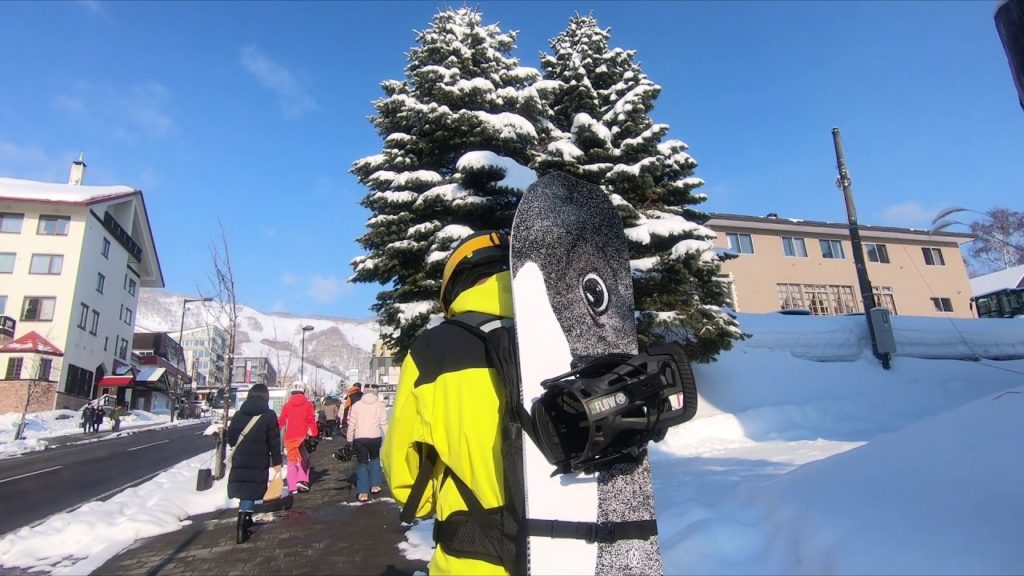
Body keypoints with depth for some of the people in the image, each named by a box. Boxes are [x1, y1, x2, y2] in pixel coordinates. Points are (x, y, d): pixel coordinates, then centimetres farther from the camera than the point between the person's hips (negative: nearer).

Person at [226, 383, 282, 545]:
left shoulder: (239, 414, 6)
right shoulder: (269, 415, -6)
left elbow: (231, 438, 12)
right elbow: (274, 441, -6)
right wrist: (277, 461, 2)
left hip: (239, 460, 4)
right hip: (259, 461, -4)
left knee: (244, 489, 18)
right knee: (251, 491, -1)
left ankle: (245, 519, 29)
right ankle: (242, 525, -12)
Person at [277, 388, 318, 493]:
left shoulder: (286, 405, 9)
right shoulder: (308, 404, 3)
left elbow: (281, 421, 8)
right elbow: (311, 421, -4)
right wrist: (314, 434, -4)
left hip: (290, 437, 2)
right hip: (303, 436, -2)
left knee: (292, 461, 11)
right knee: (304, 460, 8)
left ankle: (292, 487, 5)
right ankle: (302, 480, -13)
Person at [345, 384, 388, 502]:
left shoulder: (356, 405, 9)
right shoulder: (379, 404, 6)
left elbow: (351, 423, 6)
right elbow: (384, 422, 1)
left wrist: (349, 439, 13)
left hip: (360, 438, 0)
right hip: (375, 437, 0)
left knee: (362, 463, 5)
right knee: (375, 459, 22)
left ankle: (363, 492, -5)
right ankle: (375, 485, 16)